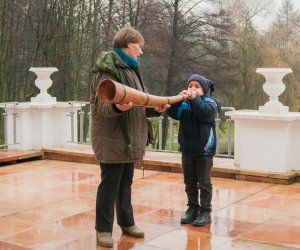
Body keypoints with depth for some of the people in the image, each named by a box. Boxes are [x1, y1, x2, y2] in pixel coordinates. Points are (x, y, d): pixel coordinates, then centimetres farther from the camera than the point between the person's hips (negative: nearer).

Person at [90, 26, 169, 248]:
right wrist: (117, 107, -42)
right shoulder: (108, 69, -14)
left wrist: (155, 109, 2)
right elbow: (102, 106, -22)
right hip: (112, 138, -9)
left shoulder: (132, 69, 15)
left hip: (129, 138, 9)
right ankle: (103, 229, 11)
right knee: (110, 184, 0)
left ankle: (126, 222, 30)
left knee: (126, 182, 17)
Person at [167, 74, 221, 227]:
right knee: (189, 183, 13)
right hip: (187, 149, 4)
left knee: (204, 183, 5)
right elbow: (172, 113, -10)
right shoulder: (184, 103, 5)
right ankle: (192, 208, 26)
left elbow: (207, 113, -24)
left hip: (204, 150, -4)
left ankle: (205, 211, 12)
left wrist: (194, 99, -25)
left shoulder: (209, 101, -4)